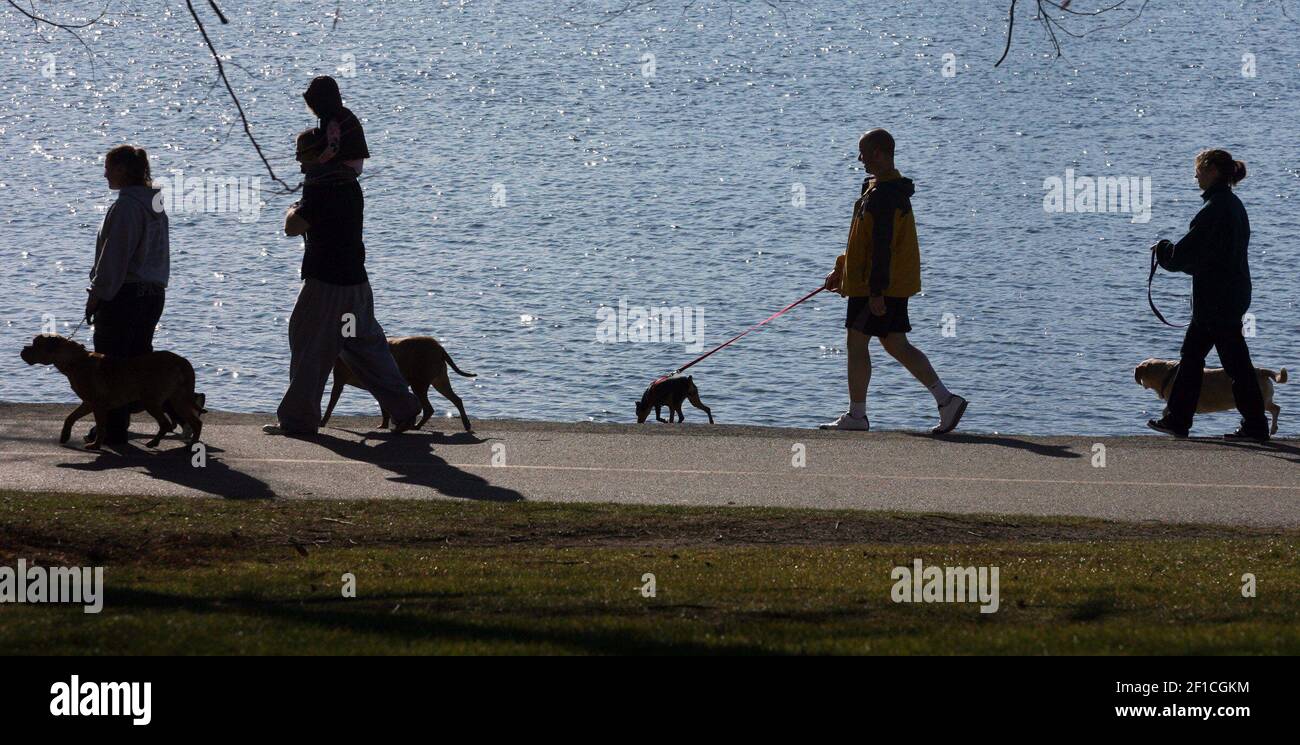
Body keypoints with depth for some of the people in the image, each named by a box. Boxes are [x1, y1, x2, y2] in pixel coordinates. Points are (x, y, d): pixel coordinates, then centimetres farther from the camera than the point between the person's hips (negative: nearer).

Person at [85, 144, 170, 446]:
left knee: (110, 362, -2)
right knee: (140, 358, 17)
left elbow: (114, 255, -19)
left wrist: (97, 294, -13)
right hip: (154, 293, 9)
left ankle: (113, 429, -1)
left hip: (123, 295, -9)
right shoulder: (155, 205, 11)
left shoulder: (126, 207, -17)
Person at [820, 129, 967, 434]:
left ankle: (856, 415, 6)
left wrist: (876, 292, -25)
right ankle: (946, 400, 5)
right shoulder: (892, 189, 15)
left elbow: (882, 246, -24)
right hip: (895, 284, 10)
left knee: (856, 342, 0)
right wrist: (841, 271, 28)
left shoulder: (883, 195, -19)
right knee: (895, 345, 10)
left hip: (877, 285, -10)